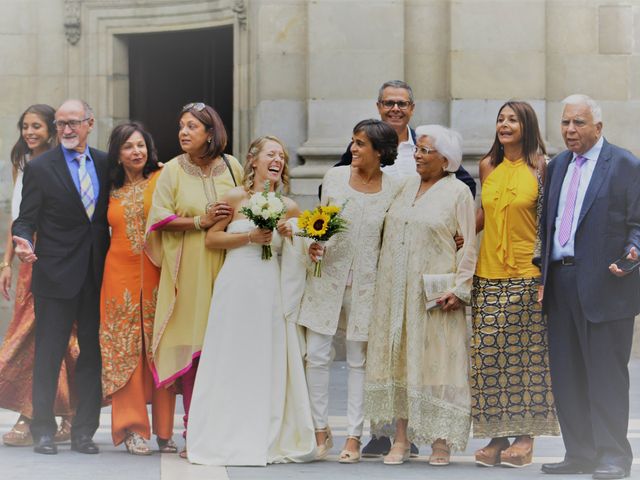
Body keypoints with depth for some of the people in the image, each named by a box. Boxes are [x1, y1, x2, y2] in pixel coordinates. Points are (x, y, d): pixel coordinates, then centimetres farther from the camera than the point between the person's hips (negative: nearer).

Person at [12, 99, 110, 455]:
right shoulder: (40, 168, -2)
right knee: (49, 356, 1)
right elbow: (26, 219, -4)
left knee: (93, 353, 6)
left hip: (98, 275, 4)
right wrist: (24, 243, -23)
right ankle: (43, 430, 10)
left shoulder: (105, 163, 8)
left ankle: (85, 431, 14)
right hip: (56, 275, -3)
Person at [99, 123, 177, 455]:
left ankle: (164, 430, 4)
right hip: (121, 274, 3)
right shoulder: (113, 191, 13)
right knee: (126, 349, -1)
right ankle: (133, 429, 1)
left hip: (158, 274, -3)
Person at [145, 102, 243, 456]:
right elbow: (159, 216, -3)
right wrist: (200, 221, -12)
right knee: (192, 346, -5)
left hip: (228, 266, 2)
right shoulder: (173, 170, 3)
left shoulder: (232, 167, 8)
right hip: (189, 267, -2)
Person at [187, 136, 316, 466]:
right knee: (232, 363, 0)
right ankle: (228, 441, 7)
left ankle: (268, 441, 11)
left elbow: (299, 251, 18)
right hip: (235, 287, -3)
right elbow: (211, 238, 0)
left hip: (271, 290, 3)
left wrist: (290, 236, -2)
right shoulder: (235, 197, 1)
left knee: (271, 364, 2)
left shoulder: (288, 207, 9)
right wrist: (249, 237, -9)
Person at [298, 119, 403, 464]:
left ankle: (354, 437, 11)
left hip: (365, 281, -2)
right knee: (316, 355, -1)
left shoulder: (394, 189, -2)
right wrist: (313, 245, -5)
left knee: (359, 360, 5)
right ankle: (321, 430, 12)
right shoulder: (335, 177, 3)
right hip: (327, 276, 2)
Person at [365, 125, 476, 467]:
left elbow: (468, 246, -5)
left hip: (434, 293, -5)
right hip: (398, 291, 5)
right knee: (399, 359, 3)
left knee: (436, 359, -3)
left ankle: (441, 441, 2)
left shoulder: (458, 192, -3)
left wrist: (459, 288, -13)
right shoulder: (407, 186, 13)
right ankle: (401, 439, 6)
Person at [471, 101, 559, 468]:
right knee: (490, 352, 0)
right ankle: (497, 436, 6)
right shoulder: (488, 166, 11)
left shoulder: (541, 167, -1)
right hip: (490, 271, 4)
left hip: (528, 273, -4)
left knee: (528, 354, -2)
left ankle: (525, 438, 4)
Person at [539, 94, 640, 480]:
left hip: (604, 284, -7)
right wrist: (544, 275, 10)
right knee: (566, 375, 8)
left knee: (607, 374, -3)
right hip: (561, 283, 7)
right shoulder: (558, 166, 16)